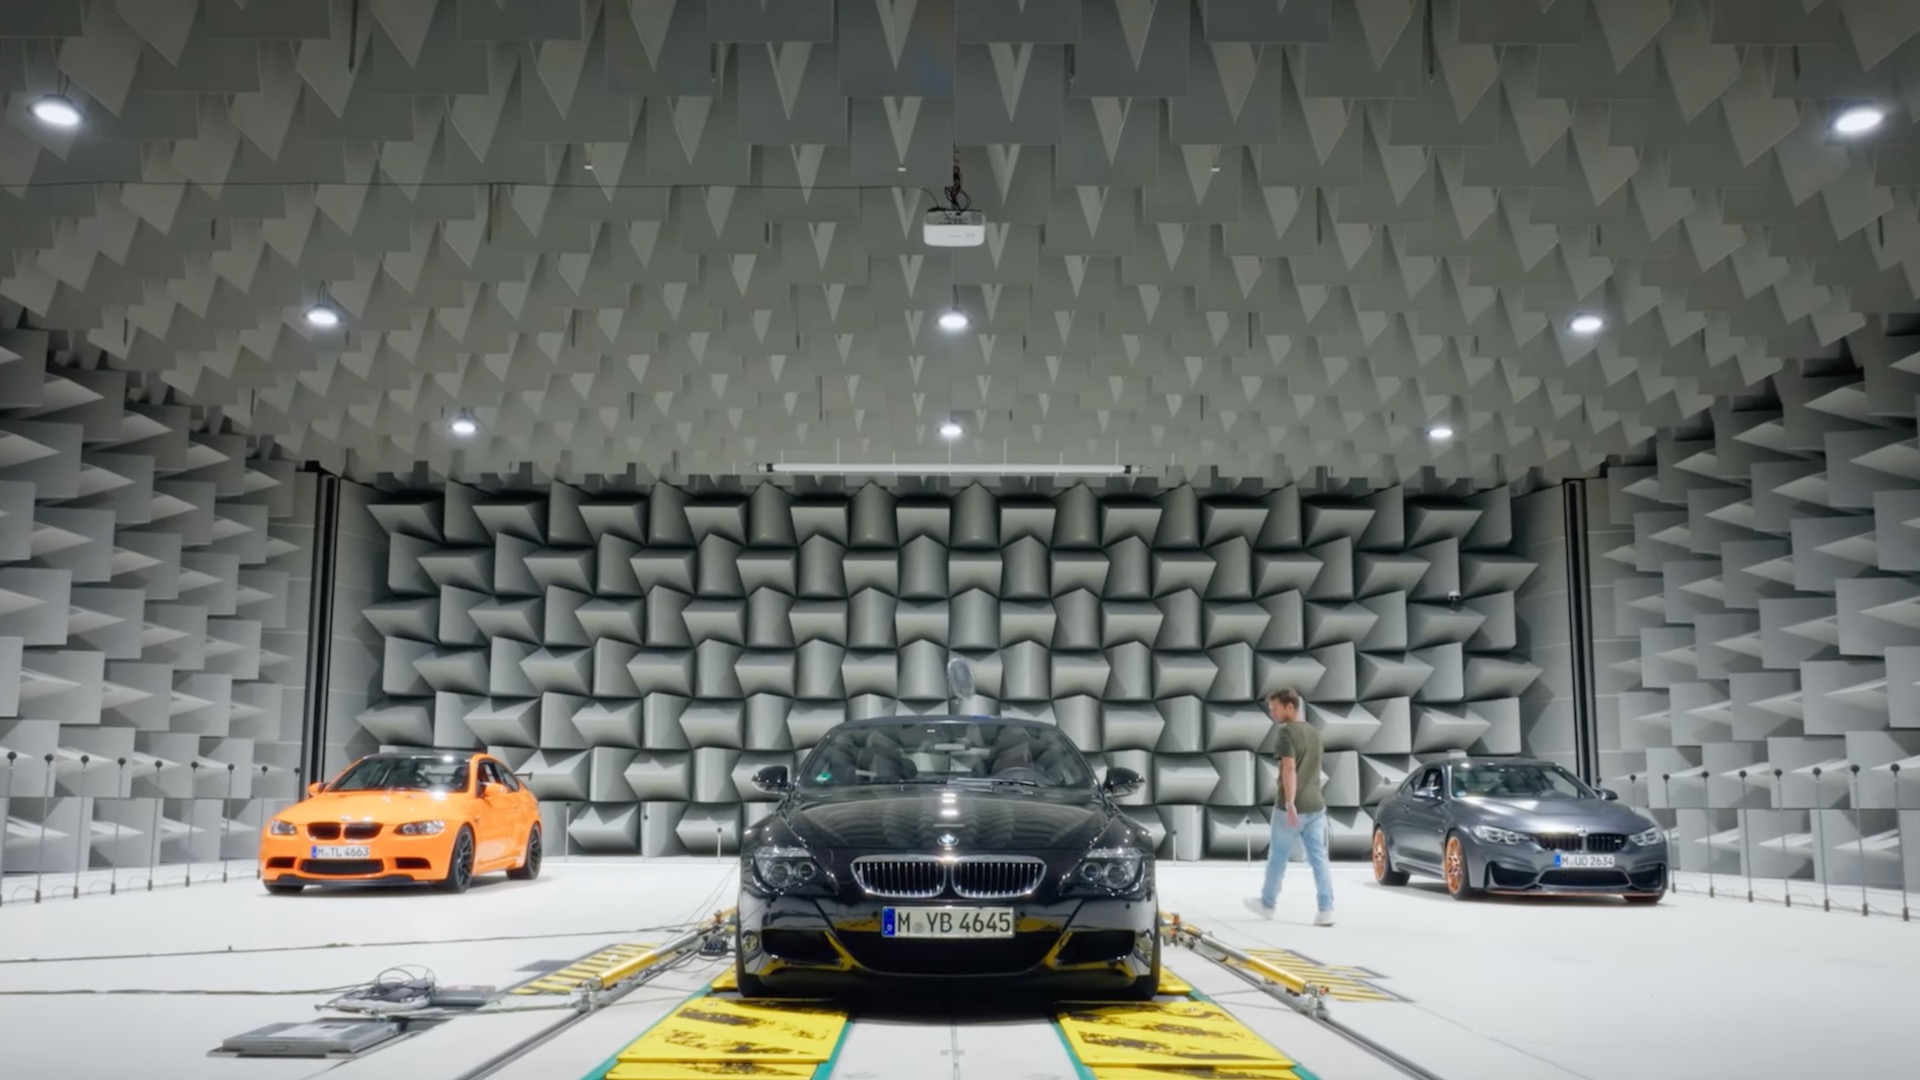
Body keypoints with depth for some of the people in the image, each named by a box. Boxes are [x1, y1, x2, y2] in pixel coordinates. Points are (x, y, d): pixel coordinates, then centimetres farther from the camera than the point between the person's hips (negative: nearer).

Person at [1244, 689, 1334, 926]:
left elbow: (1290, 769, -22)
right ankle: (1326, 910, -4)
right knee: (1319, 858, 3)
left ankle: (1267, 903, 24)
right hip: (1315, 805, 7)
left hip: (1293, 807, -7)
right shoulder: (1313, 732, 14)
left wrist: (1290, 803, -26)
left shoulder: (1287, 732, -12)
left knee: (1278, 857, 10)